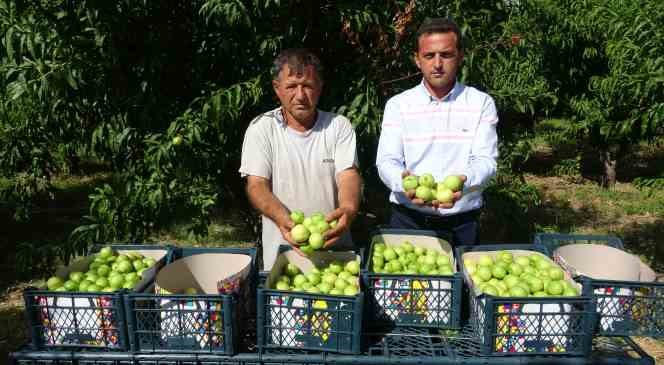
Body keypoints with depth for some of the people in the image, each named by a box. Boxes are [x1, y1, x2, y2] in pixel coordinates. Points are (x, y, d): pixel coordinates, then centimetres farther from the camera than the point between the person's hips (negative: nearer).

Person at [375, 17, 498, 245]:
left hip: (462, 224, 0)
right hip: (408, 221, 0)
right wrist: (404, 180, -29)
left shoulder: (481, 103, 1)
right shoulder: (398, 105, 2)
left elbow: (485, 160, -8)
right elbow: (387, 161, -6)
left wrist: (462, 181, -30)